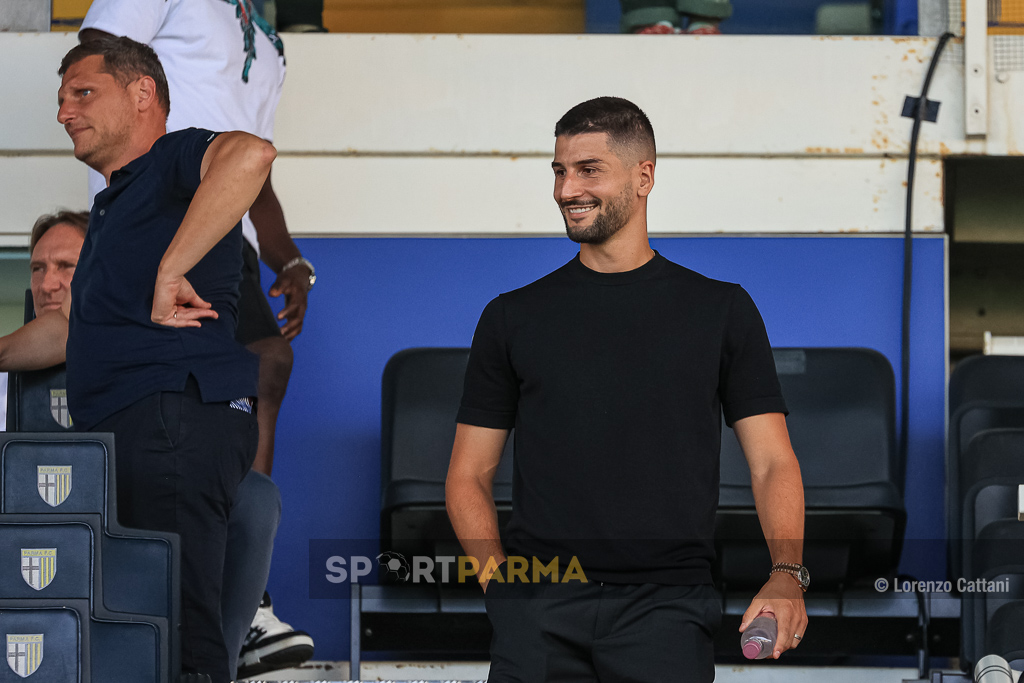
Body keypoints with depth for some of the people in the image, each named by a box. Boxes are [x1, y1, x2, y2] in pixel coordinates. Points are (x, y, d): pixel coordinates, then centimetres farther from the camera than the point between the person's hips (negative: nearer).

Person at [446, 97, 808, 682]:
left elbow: (773, 463, 7)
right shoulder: (515, 317, 13)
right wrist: (503, 580, -3)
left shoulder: (722, 310, 10)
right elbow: (470, 474, 14)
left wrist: (787, 576, -10)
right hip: (538, 612, 1)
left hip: (665, 607, -1)